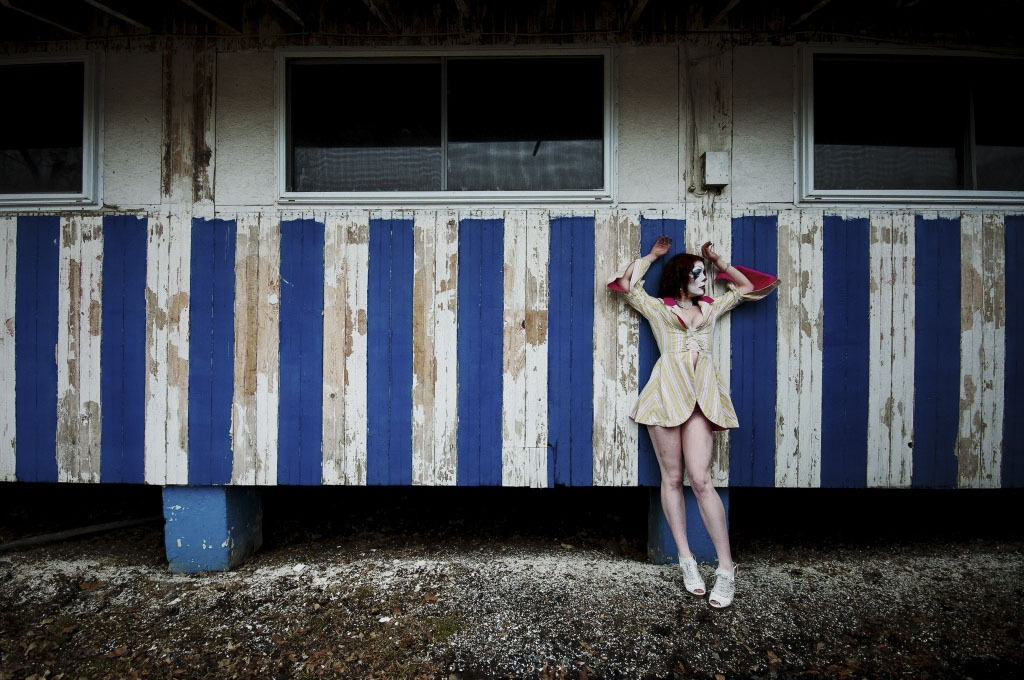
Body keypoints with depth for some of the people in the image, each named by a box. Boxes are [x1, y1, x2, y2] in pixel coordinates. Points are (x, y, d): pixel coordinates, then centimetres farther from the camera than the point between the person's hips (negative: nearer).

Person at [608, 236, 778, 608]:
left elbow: (746, 286, 30)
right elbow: (629, 283, 6)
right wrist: (652, 254, 18)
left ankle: (726, 568, -6)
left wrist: (718, 260, 28)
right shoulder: (656, 307, 13)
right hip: (667, 390, -1)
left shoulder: (711, 306, 22)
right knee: (672, 478, 0)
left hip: (701, 393, 1)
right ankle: (686, 560, 10)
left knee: (700, 479, -10)